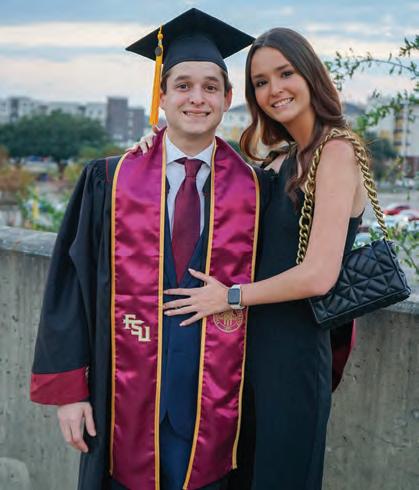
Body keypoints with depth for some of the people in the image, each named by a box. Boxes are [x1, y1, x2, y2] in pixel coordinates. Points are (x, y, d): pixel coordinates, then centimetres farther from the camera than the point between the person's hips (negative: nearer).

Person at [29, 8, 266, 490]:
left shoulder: (253, 189, -1)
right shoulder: (110, 182, -1)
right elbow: (72, 283, -2)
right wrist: (67, 387, -4)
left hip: (214, 401, 1)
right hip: (128, 396, 0)